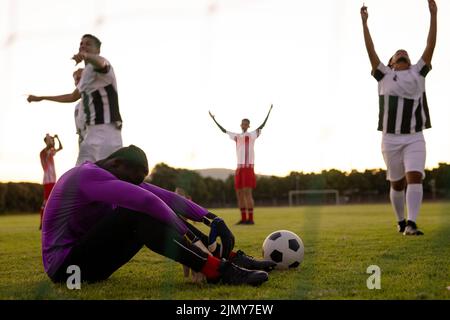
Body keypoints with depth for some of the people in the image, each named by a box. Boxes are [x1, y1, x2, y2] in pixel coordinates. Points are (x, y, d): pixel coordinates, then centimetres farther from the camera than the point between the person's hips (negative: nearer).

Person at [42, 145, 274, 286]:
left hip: (88, 256, 10)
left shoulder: (115, 176, 8)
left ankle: (227, 257, -8)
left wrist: (212, 219, -12)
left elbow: (164, 196, -3)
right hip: (67, 266, -9)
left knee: (161, 210, -1)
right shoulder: (88, 175, -22)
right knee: (137, 215, -30)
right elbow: (147, 200, -32)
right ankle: (219, 271, -37)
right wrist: (190, 237, -30)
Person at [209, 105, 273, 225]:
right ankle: (243, 218, 10)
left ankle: (251, 219, -11)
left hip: (249, 167, -6)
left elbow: (262, 125, -8)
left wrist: (269, 112, -14)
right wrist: (214, 119, 29)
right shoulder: (237, 136, 19)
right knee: (239, 194, 4)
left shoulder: (253, 134, 4)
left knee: (247, 193, -13)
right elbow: (223, 130, 27)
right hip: (239, 168, 6)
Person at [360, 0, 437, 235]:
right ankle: (401, 222, 25)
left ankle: (411, 225, -22)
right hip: (391, 138, 0)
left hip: (415, 138, 0)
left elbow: (430, 47, 5)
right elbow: (371, 52, 2)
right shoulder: (384, 75, 11)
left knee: (414, 178, -16)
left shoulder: (418, 73, 13)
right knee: (397, 183, 7)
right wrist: (364, 22, -3)